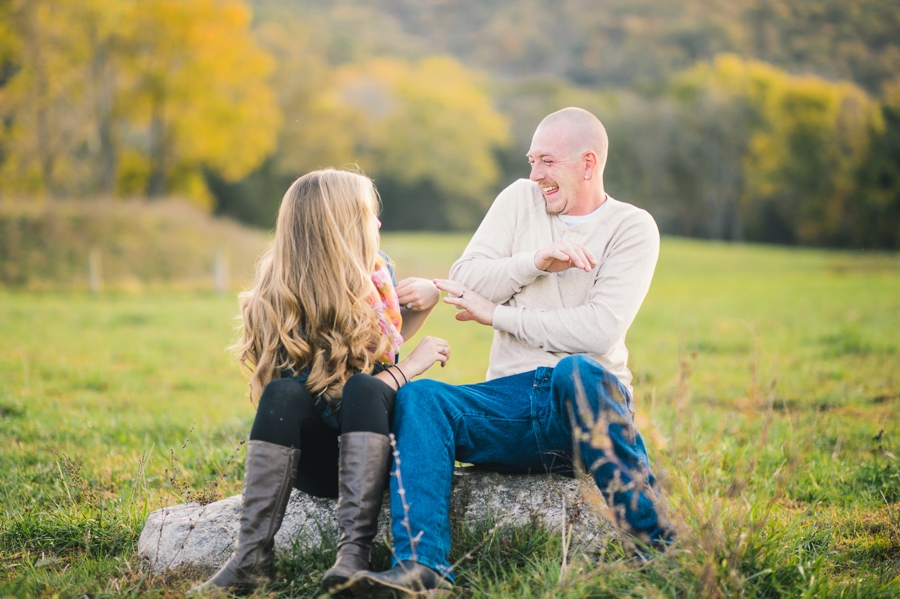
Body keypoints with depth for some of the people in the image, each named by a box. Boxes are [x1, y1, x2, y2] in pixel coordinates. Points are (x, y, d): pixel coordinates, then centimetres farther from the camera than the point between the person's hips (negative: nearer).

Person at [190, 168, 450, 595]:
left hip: (375, 448, 3)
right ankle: (252, 556, -37)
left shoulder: (377, 275, 4)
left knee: (364, 389, -31)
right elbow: (325, 397, -17)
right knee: (283, 394, -34)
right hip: (315, 461, -3)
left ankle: (355, 552, -43)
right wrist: (407, 369, -17)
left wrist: (426, 298, 6)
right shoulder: (281, 307, -13)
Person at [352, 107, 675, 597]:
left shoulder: (633, 228, 1)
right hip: (509, 403, 4)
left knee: (576, 371, -38)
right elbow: (463, 283, 5)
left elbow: (597, 331, -13)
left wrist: (495, 314, -7)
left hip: (586, 405, -3)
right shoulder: (521, 199, 14)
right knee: (419, 396, -24)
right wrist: (536, 260, -10)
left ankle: (659, 548, -36)